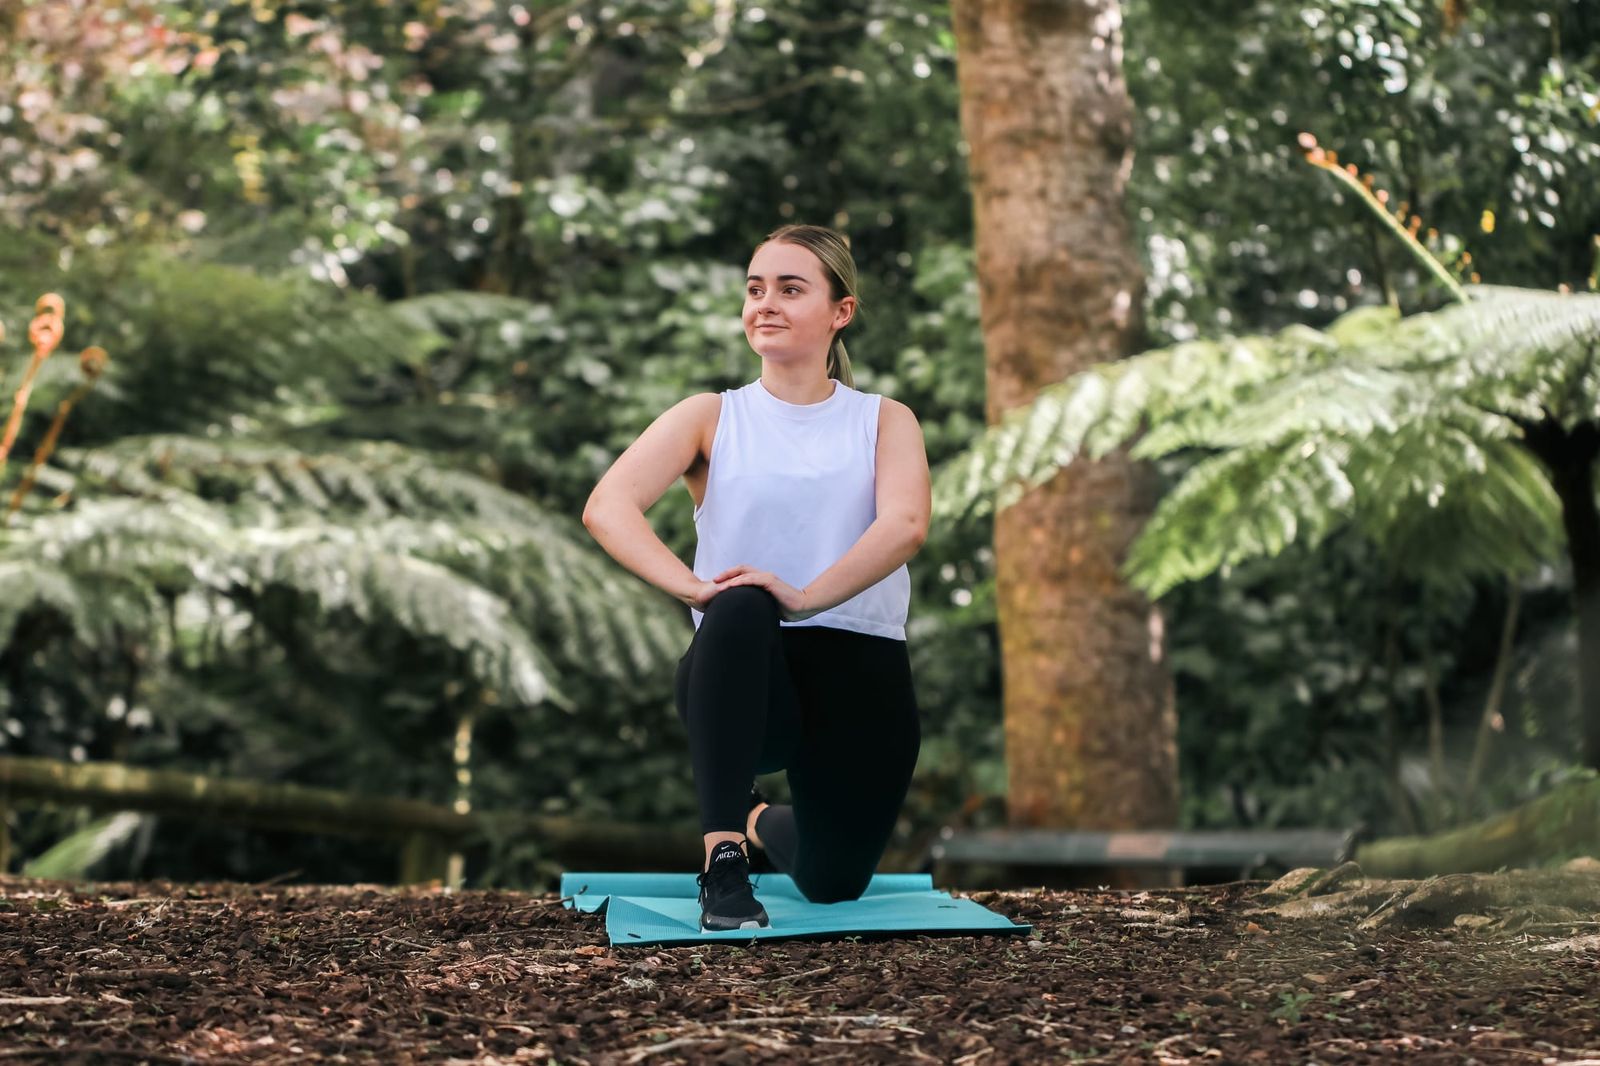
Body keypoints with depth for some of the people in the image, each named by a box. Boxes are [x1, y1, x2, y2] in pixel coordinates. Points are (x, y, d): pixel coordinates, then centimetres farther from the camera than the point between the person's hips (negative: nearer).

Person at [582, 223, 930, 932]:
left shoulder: (885, 421, 8)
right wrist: (692, 587, -28)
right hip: (740, 680, -2)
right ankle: (724, 857, -31)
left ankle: (766, 822, 40)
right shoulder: (712, 417, 7)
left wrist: (807, 596, -30)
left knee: (834, 882, 2)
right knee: (739, 611, -36)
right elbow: (607, 509, -9)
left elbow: (905, 525, -13)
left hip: (860, 670, 2)